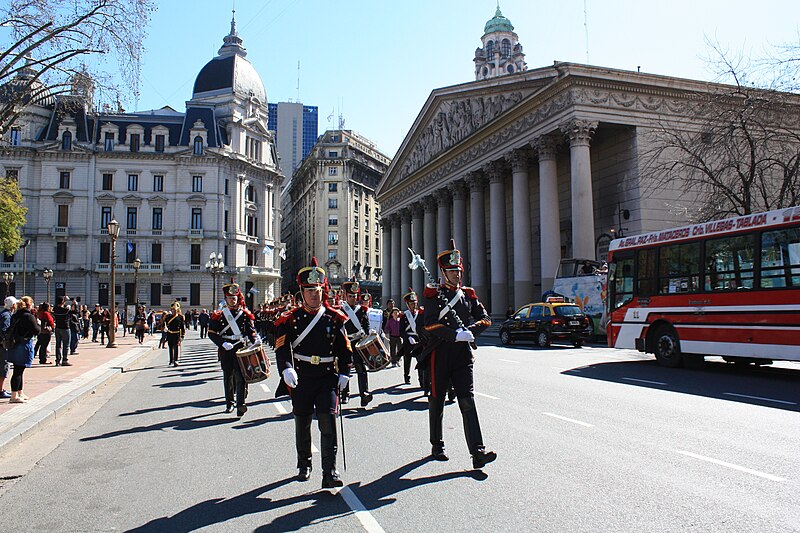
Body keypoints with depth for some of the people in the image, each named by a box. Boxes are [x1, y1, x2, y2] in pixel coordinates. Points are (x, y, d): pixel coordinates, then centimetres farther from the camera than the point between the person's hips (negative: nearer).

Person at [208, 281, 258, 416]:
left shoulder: (245, 314, 6)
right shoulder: (219, 315, 3)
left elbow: (251, 331, 7)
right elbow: (212, 333, -1)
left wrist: (255, 340, -15)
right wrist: (222, 343, -16)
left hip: (241, 348, -1)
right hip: (225, 350, 1)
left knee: (240, 376, -9)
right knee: (228, 377, 10)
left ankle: (240, 404, -13)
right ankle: (229, 403, 23)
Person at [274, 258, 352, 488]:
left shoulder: (334, 318, 3)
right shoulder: (291, 319, -1)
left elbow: (344, 348, 9)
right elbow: (282, 347, -12)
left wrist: (344, 374, 2)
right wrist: (287, 369, -29)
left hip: (328, 378, 0)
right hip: (301, 379, 0)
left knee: (328, 422, -9)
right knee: (302, 424, 14)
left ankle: (329, 473, -4)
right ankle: (304, 466, 33)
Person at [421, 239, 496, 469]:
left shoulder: (468, 295, 12)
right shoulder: (433, 294, -2)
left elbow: (485, 319, 10)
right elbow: (430, 324, -15)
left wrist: (470, 331, -8)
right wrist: (456, 335, -22)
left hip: (463, 355, 3)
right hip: (440, 354, -3)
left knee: (468, 401, -5)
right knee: (437, 401, 10)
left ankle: (478, 453, -9)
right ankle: (437, 446, 27)